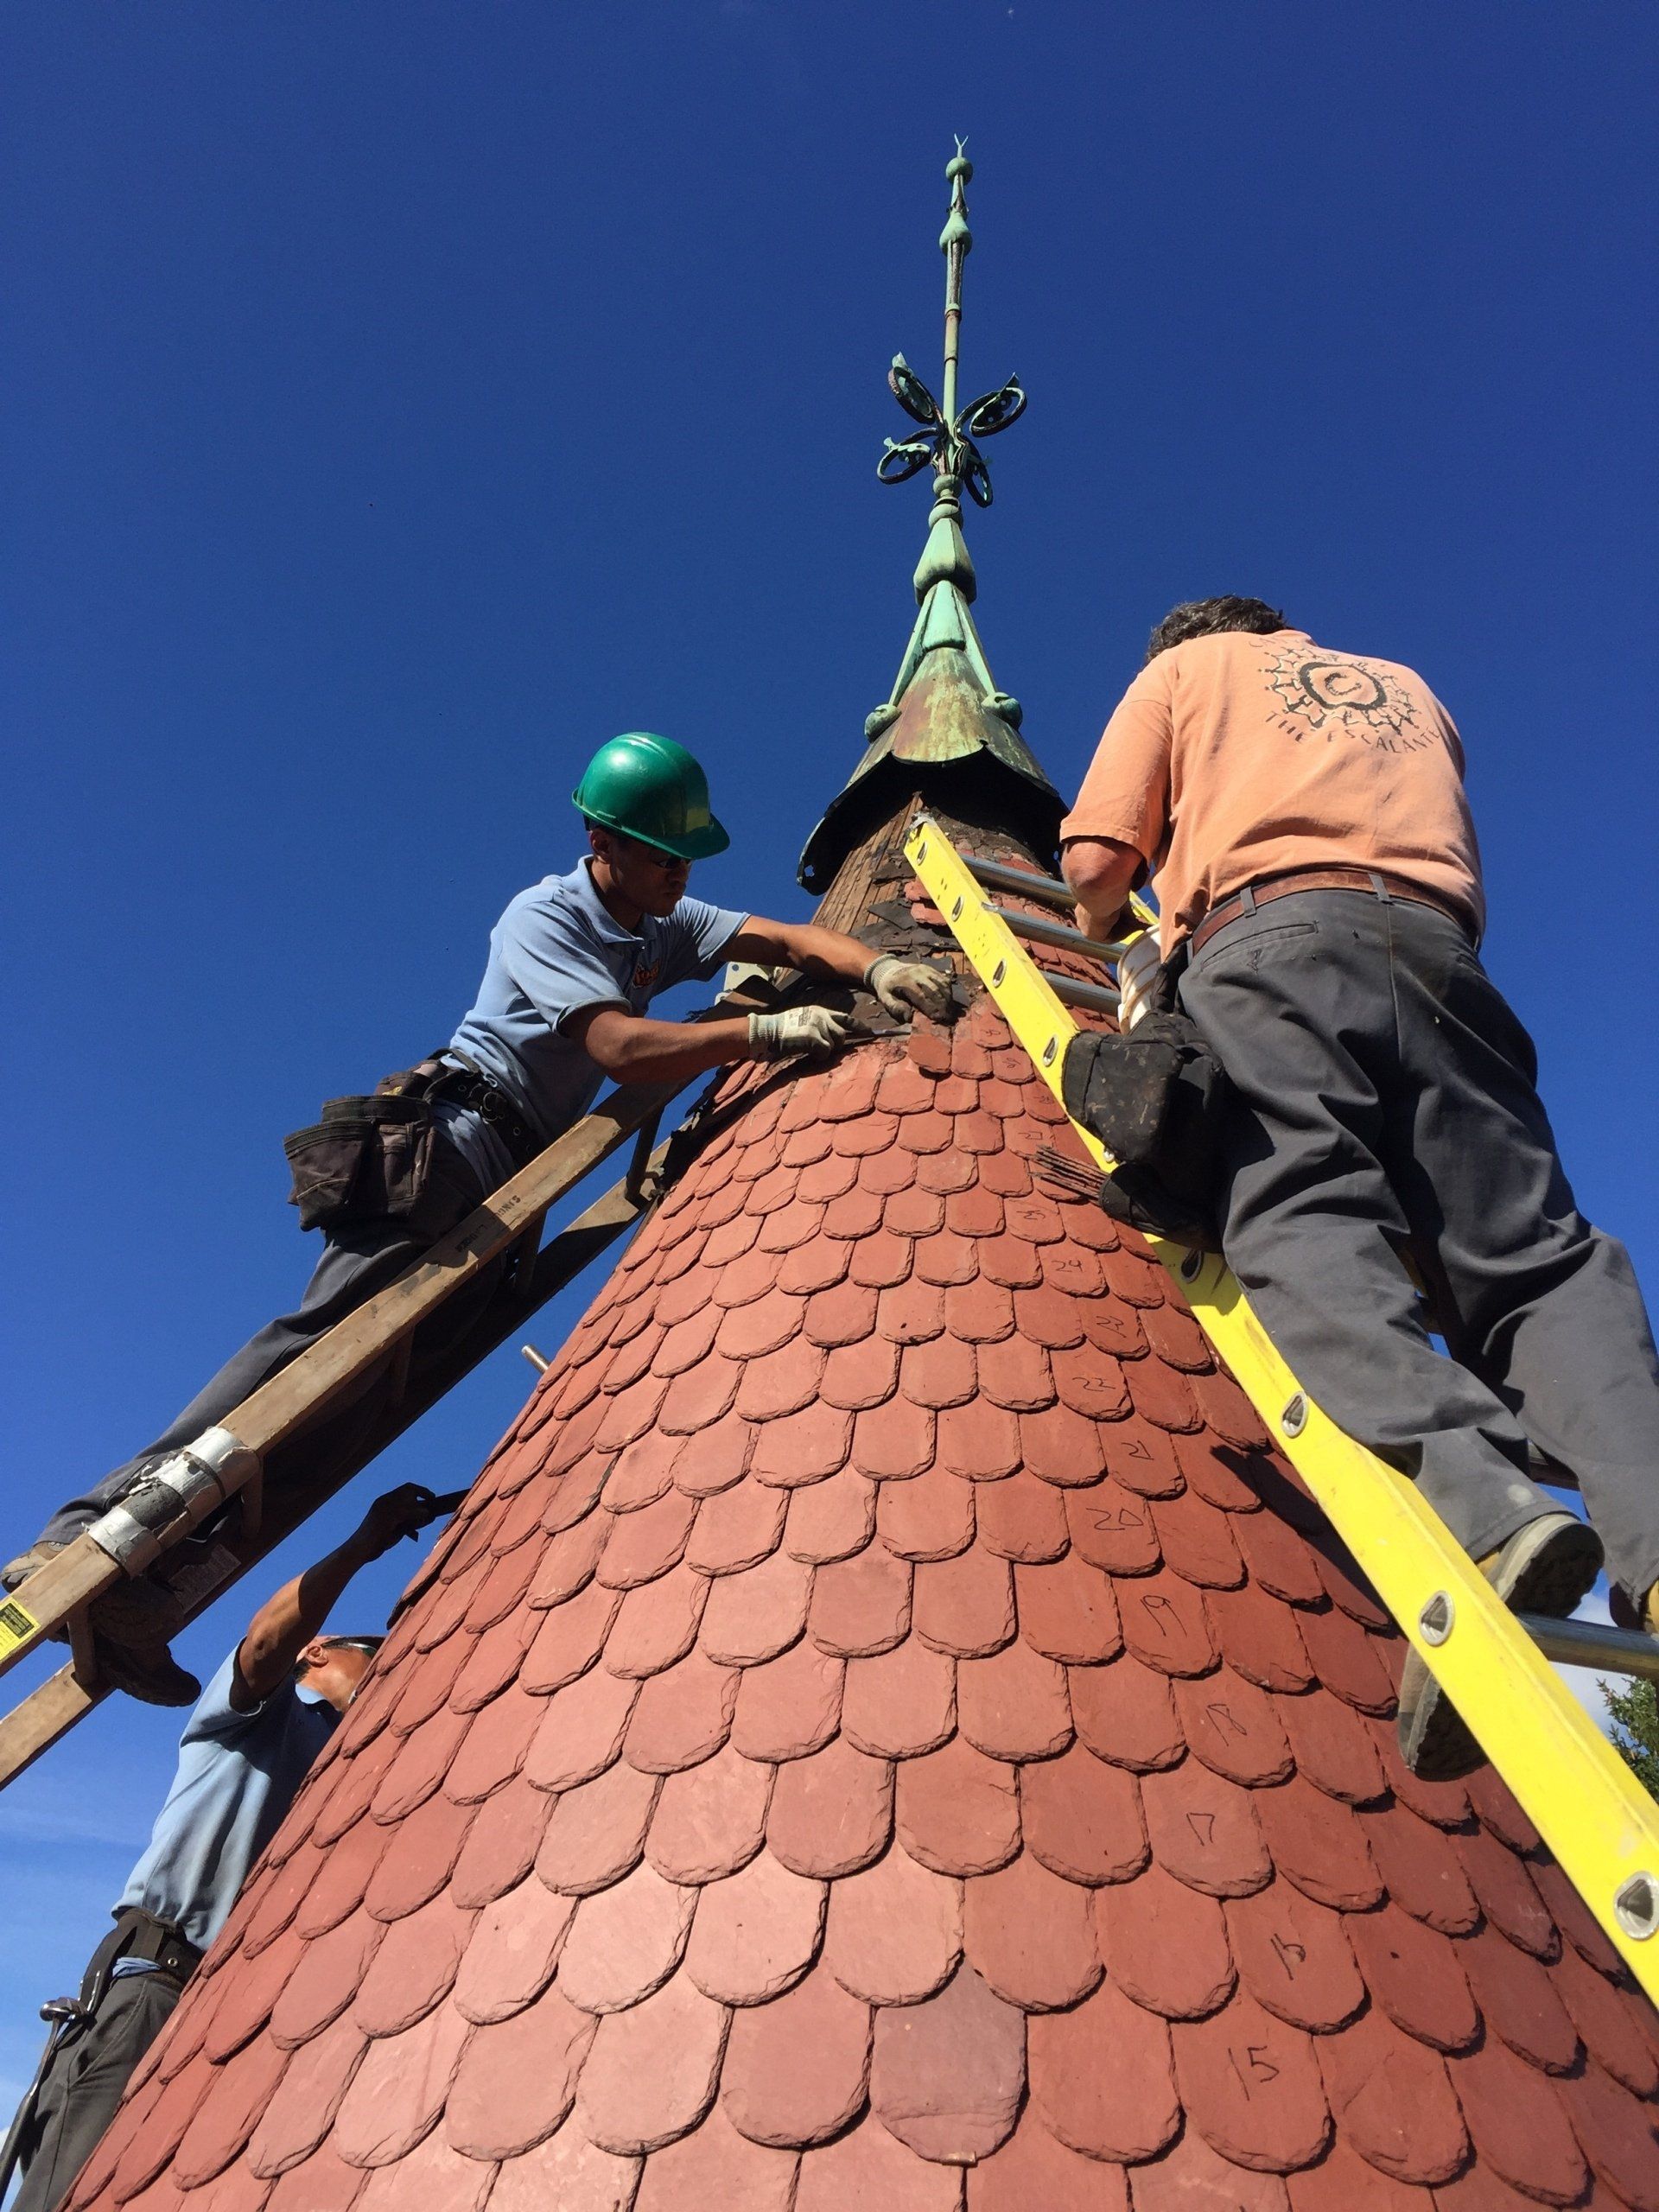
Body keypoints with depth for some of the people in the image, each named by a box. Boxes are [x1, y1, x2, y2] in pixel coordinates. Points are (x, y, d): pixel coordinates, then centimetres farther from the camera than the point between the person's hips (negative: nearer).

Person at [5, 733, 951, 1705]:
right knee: (343, 1318, -27)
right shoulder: (545, 917, -7)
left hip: (518, 1177, 7)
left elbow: (789, 937, 13)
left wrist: (881, 969, -5)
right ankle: (100, 1533, -27)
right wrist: (764, 1032, -22)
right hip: (456, 1131, -7)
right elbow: (620, 1046, -21)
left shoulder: (664, 925, 17)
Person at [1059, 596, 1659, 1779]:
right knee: (1527, 1243, -7)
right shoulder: (1406, 686, 39)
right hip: (1432, 940, 4)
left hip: (1267, 933, -3)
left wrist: (1112, 935, 36)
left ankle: (1477, 1493, -44)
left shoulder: (1182, 667, 28)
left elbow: (1097, 862, 15)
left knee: (1300, 1218, -19)